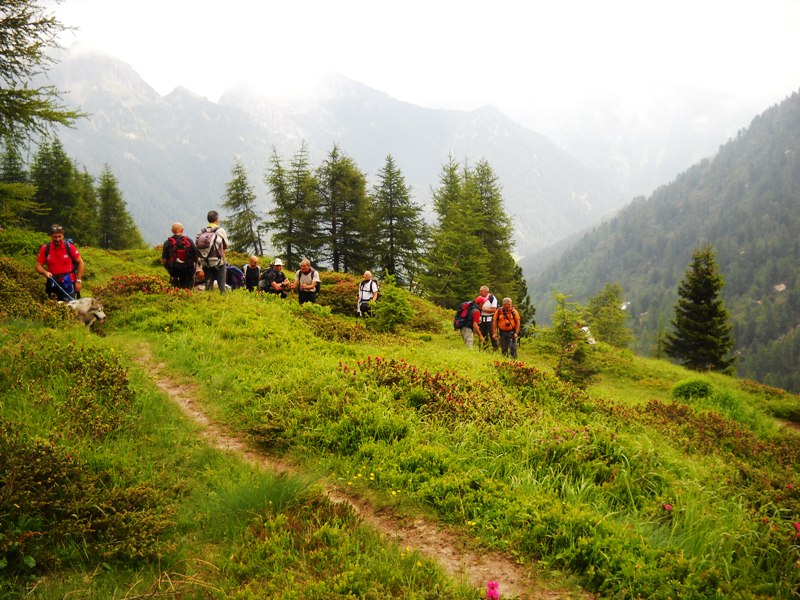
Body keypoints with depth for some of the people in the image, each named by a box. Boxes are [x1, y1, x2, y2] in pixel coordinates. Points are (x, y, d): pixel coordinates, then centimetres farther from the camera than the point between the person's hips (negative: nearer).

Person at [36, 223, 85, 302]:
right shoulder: (45, 249, -5)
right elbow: (38, 265, 2)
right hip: (53, 282, 3)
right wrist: (45, 272, -21)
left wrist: (78, 281, -7)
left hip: (68, 283, -2)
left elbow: (80, 263, -3)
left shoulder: (69, 247, -9)